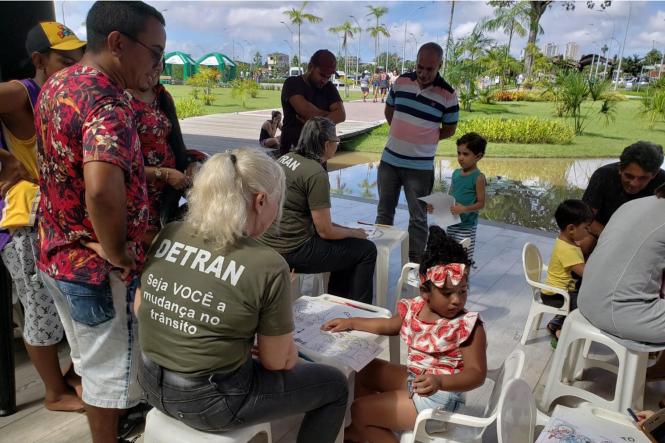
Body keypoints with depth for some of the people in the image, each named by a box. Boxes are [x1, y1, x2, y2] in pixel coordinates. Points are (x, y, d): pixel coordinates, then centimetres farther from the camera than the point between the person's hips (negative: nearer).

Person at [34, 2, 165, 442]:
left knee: (91, 359, 27)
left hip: (58, 252, 9)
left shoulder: (55, 85, 5)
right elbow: (102, 191, -43)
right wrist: (118, 254, -27)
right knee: (109, 369, 12)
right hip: (97, 266, -9)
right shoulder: (108, 103, -26)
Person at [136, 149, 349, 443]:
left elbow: (140, 308, 6)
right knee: (335, 386, 13)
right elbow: (276, 361, -11)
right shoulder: (267, 265, -22)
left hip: (153, 385, 7)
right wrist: (290, 355, 11)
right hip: (211, 401, -6)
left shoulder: (168, 234, -6)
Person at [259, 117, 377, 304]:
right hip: (291, 252, -9)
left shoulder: (285, 158, 6)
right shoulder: (316, 174, -19)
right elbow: (325, 231, -16)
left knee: (345, 247, 25)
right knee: (366, 250, 4)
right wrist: (355, 233, 5)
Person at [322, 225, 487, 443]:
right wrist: (351, 322, 12)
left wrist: (439, 381, -41)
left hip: (439, 394, -8)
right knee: (362, 371, 16)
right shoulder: (414, 308, -3)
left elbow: (477, 374, -24)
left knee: (358, 410, -9)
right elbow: (388, 325, 17)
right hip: (413, 378, 8)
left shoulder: (468, 326, -23)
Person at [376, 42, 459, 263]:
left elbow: (449, 129, 2)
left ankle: (415, 262, 20)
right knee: (384, 212, 15)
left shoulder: (447, 94, -10)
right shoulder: (401, 81, -1)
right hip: (389, 160, 4)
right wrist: (403, 135, 8)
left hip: (420, 166, -3)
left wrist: (423, 139, 0)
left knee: (418, 218, 7)